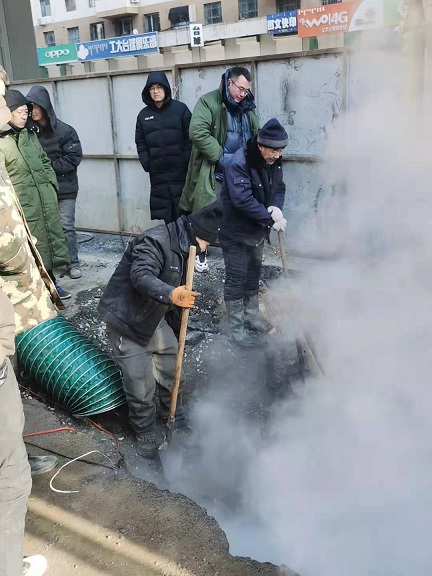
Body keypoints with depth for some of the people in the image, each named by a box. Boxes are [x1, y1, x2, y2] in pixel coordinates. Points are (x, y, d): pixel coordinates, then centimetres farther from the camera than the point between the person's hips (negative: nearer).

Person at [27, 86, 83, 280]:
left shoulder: (65, 131, -9)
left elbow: (74, 158, -11)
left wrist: (49, 166, -15)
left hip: (64, 188, -3)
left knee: (66, 226, 1)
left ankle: (73, 263, 13)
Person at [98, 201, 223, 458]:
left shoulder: (184, 247, 6)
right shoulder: (154, 241, -25)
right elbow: (141, 276, -41)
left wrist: (177, 330, 25)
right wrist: (170, 294, -60)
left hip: (156, 317, 9)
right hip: (127, 320, -8)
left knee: (172, 373, 11)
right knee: (141, 386, -5)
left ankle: (176, 423, 33)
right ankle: (145, 432, 21)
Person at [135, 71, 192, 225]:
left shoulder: (180, 109, 2)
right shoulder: (144, 115, 12)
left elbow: (190, 138, -3)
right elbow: (140, 143, 12)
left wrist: (186, 162, -11)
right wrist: (147, 164, -1)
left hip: (180, 171, -3)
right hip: (157, 174, 3)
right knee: (164, 212, 5)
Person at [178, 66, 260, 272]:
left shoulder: (248, 107, 9)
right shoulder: (208, 102, -10)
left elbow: (256, 136, 19)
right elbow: (197, 132, -21)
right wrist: (221, 157, -20)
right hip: (213, 171, -5)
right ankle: (200, 252, 19)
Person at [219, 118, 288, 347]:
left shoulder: (274, 161, -2)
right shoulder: (238, 163, -27)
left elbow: (279, 188, 6)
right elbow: (243, 200, -33)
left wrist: (276, 207, -16)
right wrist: (270, 219, -29)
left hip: (257, 230, 8)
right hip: (235, 231, -8)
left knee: (254, 273, 19)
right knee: (236, 278, 1)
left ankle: (251, 314, 37)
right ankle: (235, 326, 13)